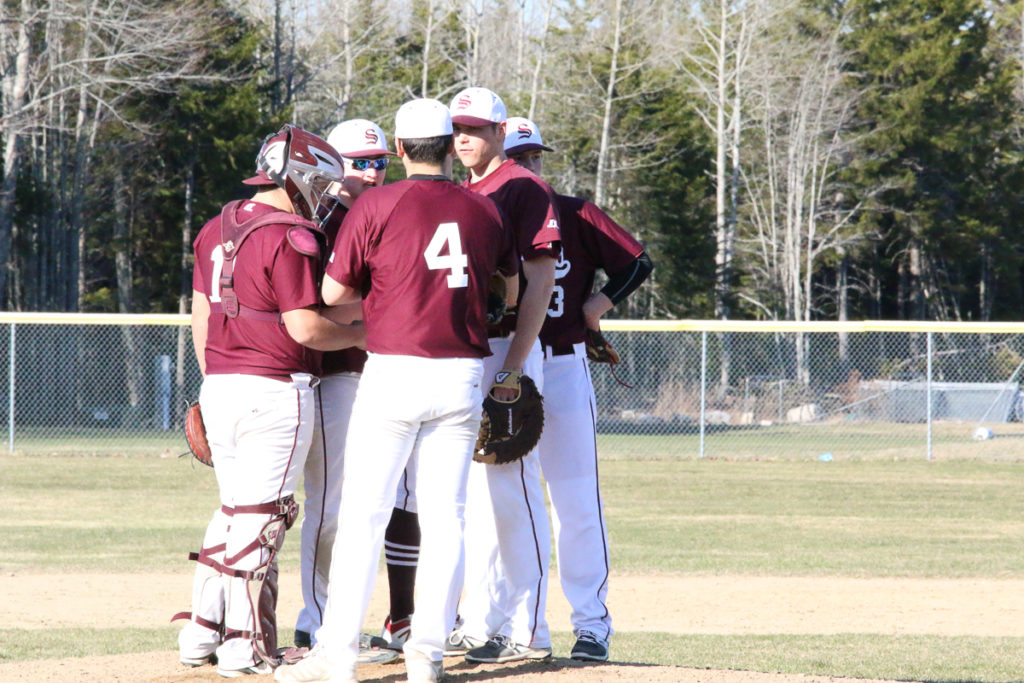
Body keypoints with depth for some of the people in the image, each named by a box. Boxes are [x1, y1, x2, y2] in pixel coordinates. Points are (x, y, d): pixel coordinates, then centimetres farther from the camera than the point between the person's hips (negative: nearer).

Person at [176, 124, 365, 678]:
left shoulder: (217, 229, 12)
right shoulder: (289, 238, -13)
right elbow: (304, 327, -17)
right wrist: (361, 334, -1)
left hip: (219, 386, 8)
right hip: (274, 391, -8)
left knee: (233, 509, 17)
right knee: (261, 516, -4)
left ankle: (202, 632, 17)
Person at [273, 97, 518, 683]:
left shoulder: (376, 206, -5)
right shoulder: (484, 210, 7)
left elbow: (333, 294, -2)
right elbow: (515, 285, 20)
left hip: (394, 371, -3)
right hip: (463, 375, 3)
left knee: (364, 515, -2)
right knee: (446, 518, 7)